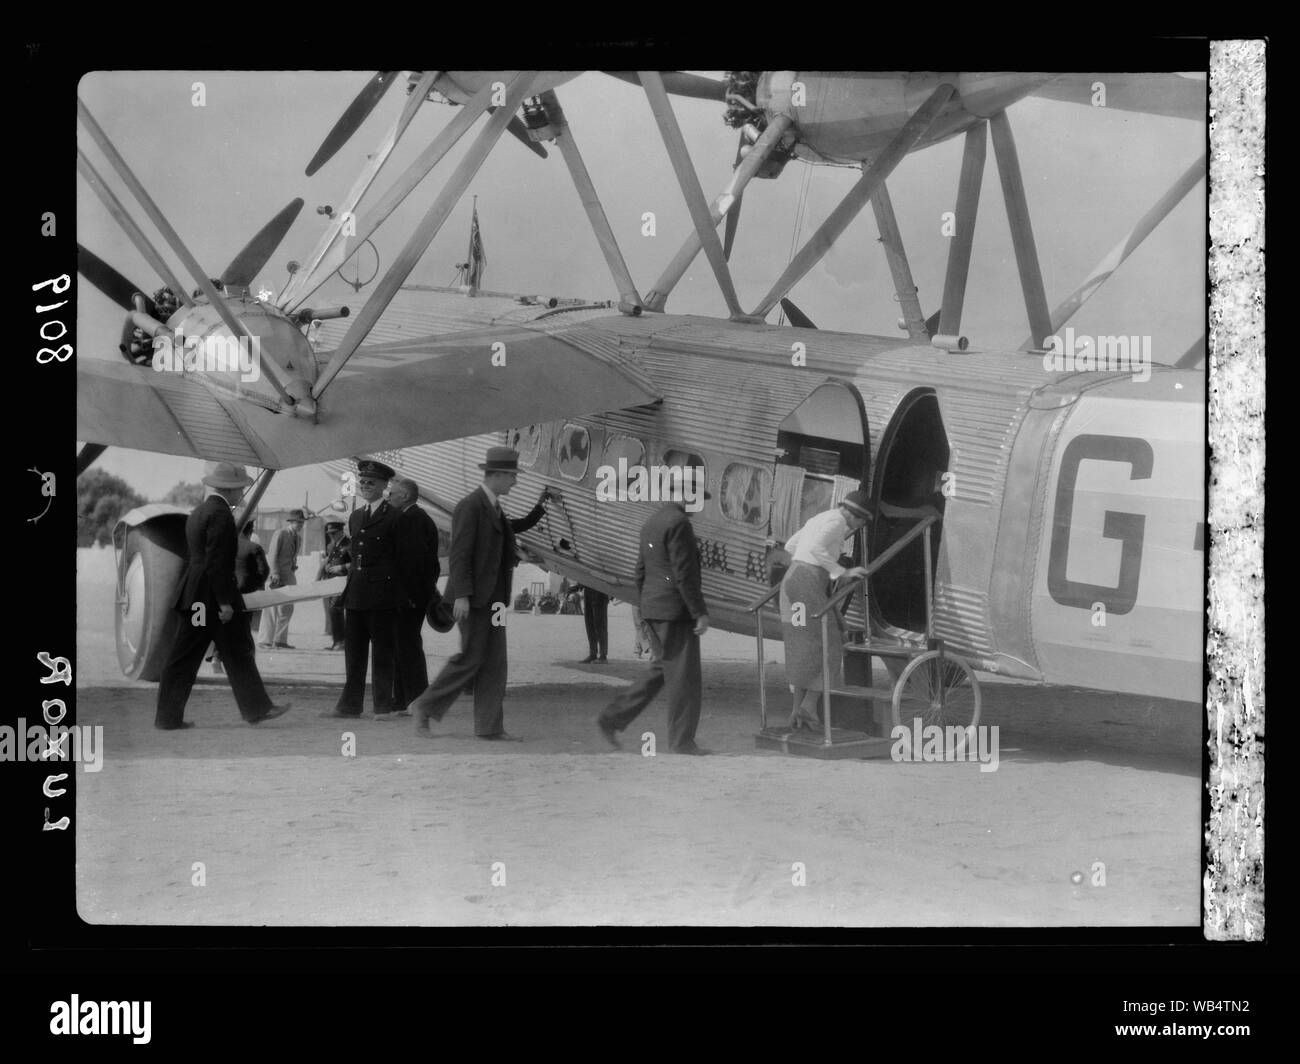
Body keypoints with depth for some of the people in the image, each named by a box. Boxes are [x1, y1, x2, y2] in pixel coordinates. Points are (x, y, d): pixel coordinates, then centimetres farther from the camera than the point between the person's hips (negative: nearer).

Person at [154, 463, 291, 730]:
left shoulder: (197, 512, 17)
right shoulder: (220, 513, -14)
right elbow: (216, 563, -20)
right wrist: (224, 602, -19)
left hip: (194, 597, 9)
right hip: (214, 595, -9)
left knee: (183, 658, 7)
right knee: (238, 653, 1)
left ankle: (168, 716, 7)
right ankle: (256, 708, 8)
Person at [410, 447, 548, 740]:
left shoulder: (494, 507, 14)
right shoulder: (470, 506, -13)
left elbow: (516, 527, 30)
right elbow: (460, 553, -18)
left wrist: (540, 507, 17)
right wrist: (461, 595, -24)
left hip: (493, 597, 9)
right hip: (473, 597, -9)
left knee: (494, 661, 5)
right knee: (471, 658, -8)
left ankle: (490, 726, 6)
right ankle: (425, 707, 4)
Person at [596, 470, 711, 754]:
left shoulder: (652, 523, 15)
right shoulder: (678, 523, -15)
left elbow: (641, 571, 19)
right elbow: (684, 574, -20)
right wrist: (700, 612, -16)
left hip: (653, 609, 10)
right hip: (676, 611, -9)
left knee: (660, 671, 15)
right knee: (684, 677, -2)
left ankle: (612, 719, 11)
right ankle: (682, 741, 2)